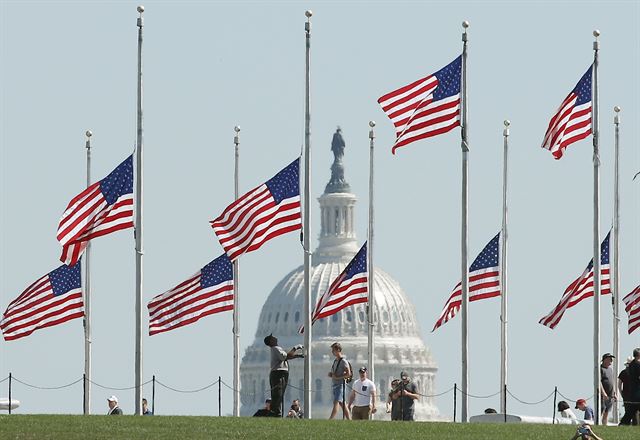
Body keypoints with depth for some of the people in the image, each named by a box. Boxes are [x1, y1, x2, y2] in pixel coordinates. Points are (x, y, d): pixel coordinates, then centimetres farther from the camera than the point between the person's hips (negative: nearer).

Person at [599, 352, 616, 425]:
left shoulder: (610, 369, 18)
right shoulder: (600, 369, -9)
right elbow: (599, 382, -16)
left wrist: (614, 393, 20)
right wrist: (603, 393, -22)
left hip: (610, 396, 8)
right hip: (603, 396, -8)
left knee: (606, 414, 10)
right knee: (600, 413, -10)